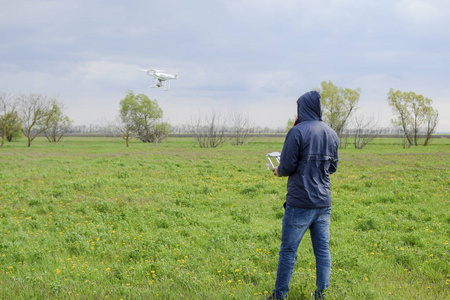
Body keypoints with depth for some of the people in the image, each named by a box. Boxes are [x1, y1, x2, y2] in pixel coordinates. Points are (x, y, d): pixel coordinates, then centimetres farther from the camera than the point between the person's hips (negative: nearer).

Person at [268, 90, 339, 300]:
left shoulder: (297, 132, -13)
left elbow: (287, 166, -13)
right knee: (322, 249, 11)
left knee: (288, 250, 3)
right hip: (323, 202, 6)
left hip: (300, 203, -6)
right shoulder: (331, 134, 8)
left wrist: (279, 171, 8)